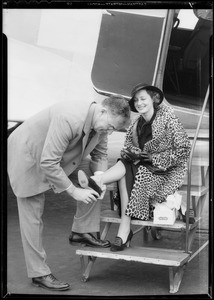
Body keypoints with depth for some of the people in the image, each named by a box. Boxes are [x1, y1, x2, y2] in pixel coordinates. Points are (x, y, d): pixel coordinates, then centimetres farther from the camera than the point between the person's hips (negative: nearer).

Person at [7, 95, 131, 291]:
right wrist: (73, 191, -31)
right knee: (32, 218, -4)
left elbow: (100, 154, 6)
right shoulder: (68, 119, -39)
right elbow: (48, 163, -37)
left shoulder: (100, 123, -12)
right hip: (27, 155, -8)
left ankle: (81, 231, 9)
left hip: (57, 157, 8)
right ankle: (39, 274, 5)